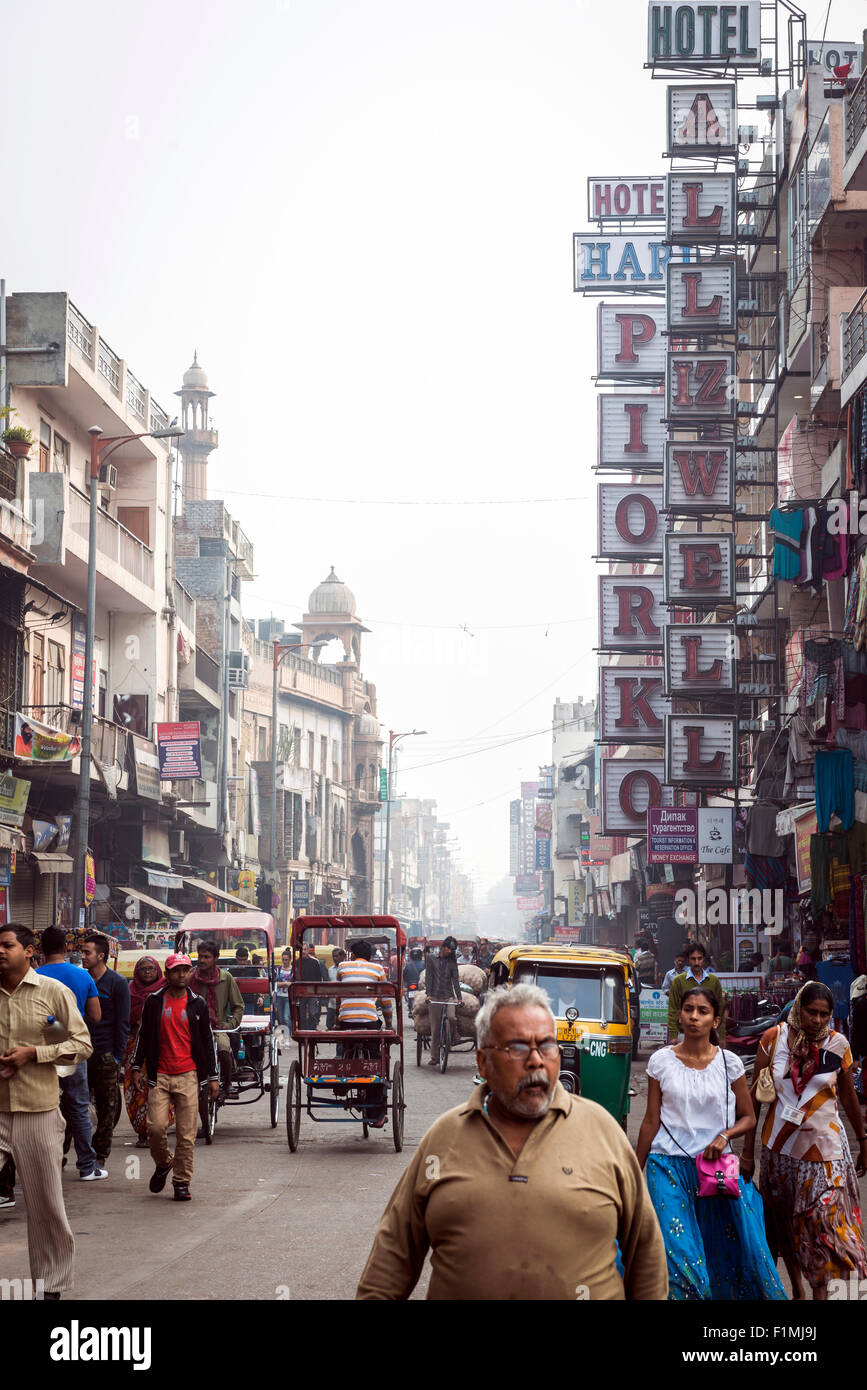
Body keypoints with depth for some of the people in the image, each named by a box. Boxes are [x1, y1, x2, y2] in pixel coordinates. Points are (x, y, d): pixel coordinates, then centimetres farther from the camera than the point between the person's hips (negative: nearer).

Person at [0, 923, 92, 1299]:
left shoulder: (54, 992, 0)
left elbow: (82, 1045, -1)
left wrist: (33, 1053, -12)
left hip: (38, 1111, -2)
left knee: (45, 1203, 5)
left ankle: (51, 1284, 16)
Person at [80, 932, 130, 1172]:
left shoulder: (117, 983, -3)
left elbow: (122, 1023, -4)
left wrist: (118, 1056, -9)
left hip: (106, 1054, -4)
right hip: (82, 1053, 4)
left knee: (106, 1107, 2)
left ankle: (100, 1155, 8)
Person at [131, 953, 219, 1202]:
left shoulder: (197, 1004, 7)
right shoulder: (154, 1002, 6)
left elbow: (208, 1041, 11)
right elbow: (144, 1035, 13)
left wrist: (213, 1077, 8)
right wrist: (137, 1068, 7)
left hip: (188, 1076, 0)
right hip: (159, 1075, 0)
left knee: (186, 1133, -3)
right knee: (156, 1127, -9)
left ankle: (182, 1182, 7)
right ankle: (163, 1163, 19)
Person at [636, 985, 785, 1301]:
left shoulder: (729, 1063, 2)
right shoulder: (662, 1061, 2)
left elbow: (748, 1118, 9)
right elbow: (652, 1120, 7)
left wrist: (724, 1136, -11)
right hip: (669, 1165, -1)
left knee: (725, 1248, -2)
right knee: (677, 1250, -9)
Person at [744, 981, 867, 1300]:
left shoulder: (837, 1045, -5)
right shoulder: (774, 1039, -6)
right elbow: (755, 1096, 0)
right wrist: (748, 1149, 0)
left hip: (824, 1145, -1)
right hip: (780, 1145, 1)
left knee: (823, 1220, -9)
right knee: (785, 1223, 12)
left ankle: (820, 1290, -2)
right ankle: (796, 1287, 29)